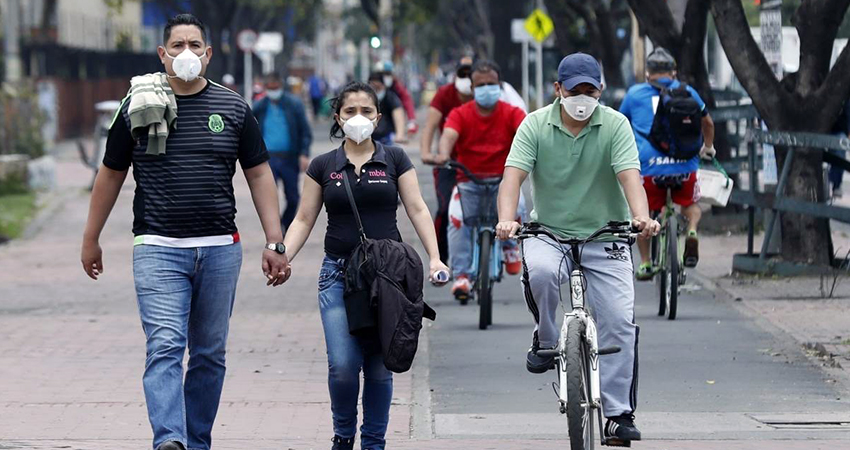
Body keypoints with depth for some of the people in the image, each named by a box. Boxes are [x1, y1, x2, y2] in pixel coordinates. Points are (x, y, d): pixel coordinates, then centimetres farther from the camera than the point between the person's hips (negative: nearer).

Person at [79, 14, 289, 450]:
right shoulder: (137, 107, 3)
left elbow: (259, 175, 9)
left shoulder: (233, 108, 6)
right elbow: (111, 174, 12)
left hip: (219, 250, 2)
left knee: (210, 354, 7)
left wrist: (275, 242, 2)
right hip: (158, 250, -2)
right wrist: (90, 240, 15)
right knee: (164, 347, -16)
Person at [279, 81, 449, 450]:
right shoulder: (323, 166, 8)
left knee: (379, 366, 0)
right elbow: (304, 220, 8)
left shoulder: (394, 160, 6)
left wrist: (434, 258, -10)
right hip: (339, 274, 0)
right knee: (342, 364, -13)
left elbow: (417, 210, 2)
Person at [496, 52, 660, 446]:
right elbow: (513, 175, -15)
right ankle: (546, 339, -6)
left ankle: (619, 413, 1)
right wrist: (506, 219, -34)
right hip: (549, 234, 0)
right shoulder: (535, 125, -4)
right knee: (540, 271, -35)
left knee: (619, 321, -9)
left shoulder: (615, 125, -5)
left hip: (605, 238, 0)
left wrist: (641, 217, -38)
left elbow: (629, 175, -18)